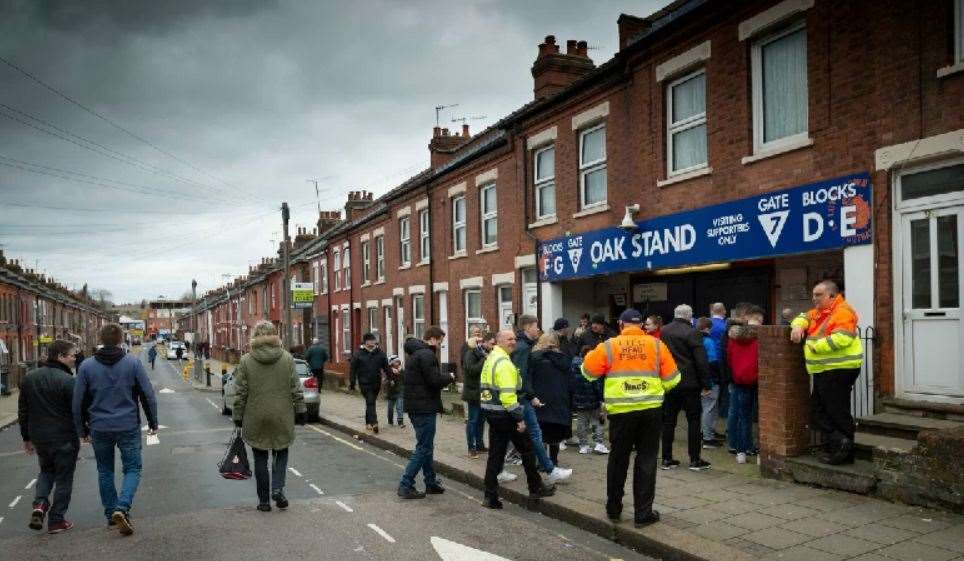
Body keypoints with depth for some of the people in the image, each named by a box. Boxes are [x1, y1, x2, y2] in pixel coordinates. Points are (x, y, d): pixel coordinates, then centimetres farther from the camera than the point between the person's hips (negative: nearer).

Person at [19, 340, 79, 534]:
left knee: (46, 471, 26)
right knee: (63, 478, 8)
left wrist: (27, 438, 19)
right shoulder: (67, 380, -18)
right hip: (64, 439, -6)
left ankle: (39, 504, 5)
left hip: (39, 438, 6)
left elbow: (23, 412, 12)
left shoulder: (29, 378, 5)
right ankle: (56, 521, 13)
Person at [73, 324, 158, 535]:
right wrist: (153, 422, 8)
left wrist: (82, 429, 15)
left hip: (99, 429, 2)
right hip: (128, 427, -2)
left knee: (105, 471, 17)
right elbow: (148, 395, -4)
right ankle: (122, 508, -13)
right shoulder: (133, 363, -6)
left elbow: (78, 402, 3)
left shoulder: (86, 367, -1)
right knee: (132, 469, 7)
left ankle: (111, 513, 22)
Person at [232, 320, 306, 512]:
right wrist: (300, 411, 7)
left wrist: (238, 417, 6)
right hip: (282, 417, 1)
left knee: (260, 457, 11)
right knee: (281, 452, 17)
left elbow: (240, 393, -3)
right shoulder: (287, 358, -3)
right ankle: (278, 488, -1)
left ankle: (264, 500, 16)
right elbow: (296, 389, -1)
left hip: (255, 418, 0)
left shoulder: (246, 361, -5)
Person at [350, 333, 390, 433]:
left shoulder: (380, 353, 3)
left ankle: (368, 423, 26)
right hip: (364, 383, -4)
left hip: (376, 383, 4)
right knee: (370, 402, -12)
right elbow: (353, 369, -2)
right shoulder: (359, 354, -5)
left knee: (370, 402, 14)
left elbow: (386, 367, 9)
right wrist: (352, 383, -3)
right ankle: (374, 423, -19)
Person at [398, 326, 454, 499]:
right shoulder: (426, 354, -18)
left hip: (415, 406, 10)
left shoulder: (415, 353, 15)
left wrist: (445, 376, 8)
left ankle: (431, 483, 27)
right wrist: (450, 376, -4)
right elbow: (435, 380, -23)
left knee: (426, 446, 18)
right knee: (424, 448, -3)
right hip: (425, 407, -10)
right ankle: (406, 486, -2)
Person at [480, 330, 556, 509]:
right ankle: (536, 488, 20)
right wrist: (519, 418, -20)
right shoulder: (504, 362, -19)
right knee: (527, 449, 8)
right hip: (505, 413, -9)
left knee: (495, 454, 11)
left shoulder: (490, 358, 13)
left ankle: (490, 496, 12)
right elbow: (508, 394, -24)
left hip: (491, 412, 9)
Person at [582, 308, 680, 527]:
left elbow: (588, 371, 1)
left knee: (618, 459, 15)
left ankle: (613, 509, 27)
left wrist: (592, 354, 21)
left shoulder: (609, 346, -2)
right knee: (646, 460, 10)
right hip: (651, 409, 0)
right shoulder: (656, 344, 1)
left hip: (621, 410, 0)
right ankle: (643, 513, 13)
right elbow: (672, 378, 4)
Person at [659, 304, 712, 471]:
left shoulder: (662, 332, 5)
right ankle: (695, 459, 7)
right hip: (689, 383, -4)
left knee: (668, 421, 8)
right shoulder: (691, 333, -10)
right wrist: (705, 384, -7)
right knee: (694, 420, 5)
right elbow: (701, 361, -12)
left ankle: (667, 459, 12)